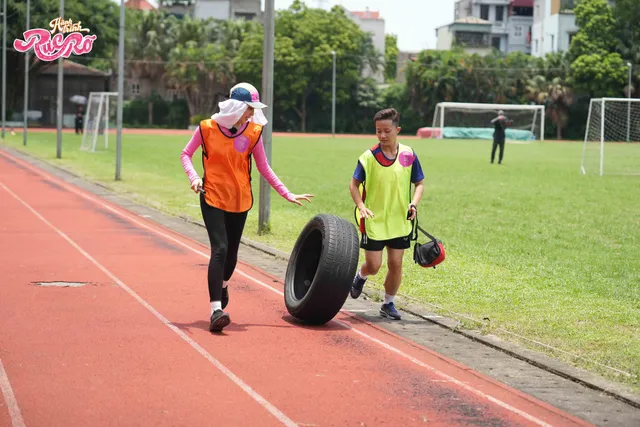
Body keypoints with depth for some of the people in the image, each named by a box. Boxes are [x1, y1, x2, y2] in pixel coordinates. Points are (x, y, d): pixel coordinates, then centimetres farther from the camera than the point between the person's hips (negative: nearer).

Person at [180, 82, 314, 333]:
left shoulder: (253, 132, -3)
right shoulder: (208, 127, -9)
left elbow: (263, 168, 7)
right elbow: (186, 154, 5)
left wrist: (287, 194, 5)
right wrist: (193, 177, -14)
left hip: (240, 200, 3)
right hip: (212, 198, -3)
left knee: (231, 253, 12)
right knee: (220, 249, -17)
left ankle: (223, 285, 47)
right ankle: (216, 310, -18)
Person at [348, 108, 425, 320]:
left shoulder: (408, 155, -3)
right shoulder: (368, 157, -9)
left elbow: (420, 183, 7)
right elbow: (354, 184, -3)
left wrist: (414, 203, -11)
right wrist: (361, 205, -19)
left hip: (399, 221, 2)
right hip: (374, 221, -2)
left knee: (395, 264, 4)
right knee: (373, 265, -2)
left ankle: (388, 304, 21)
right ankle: (360, 277, 34)